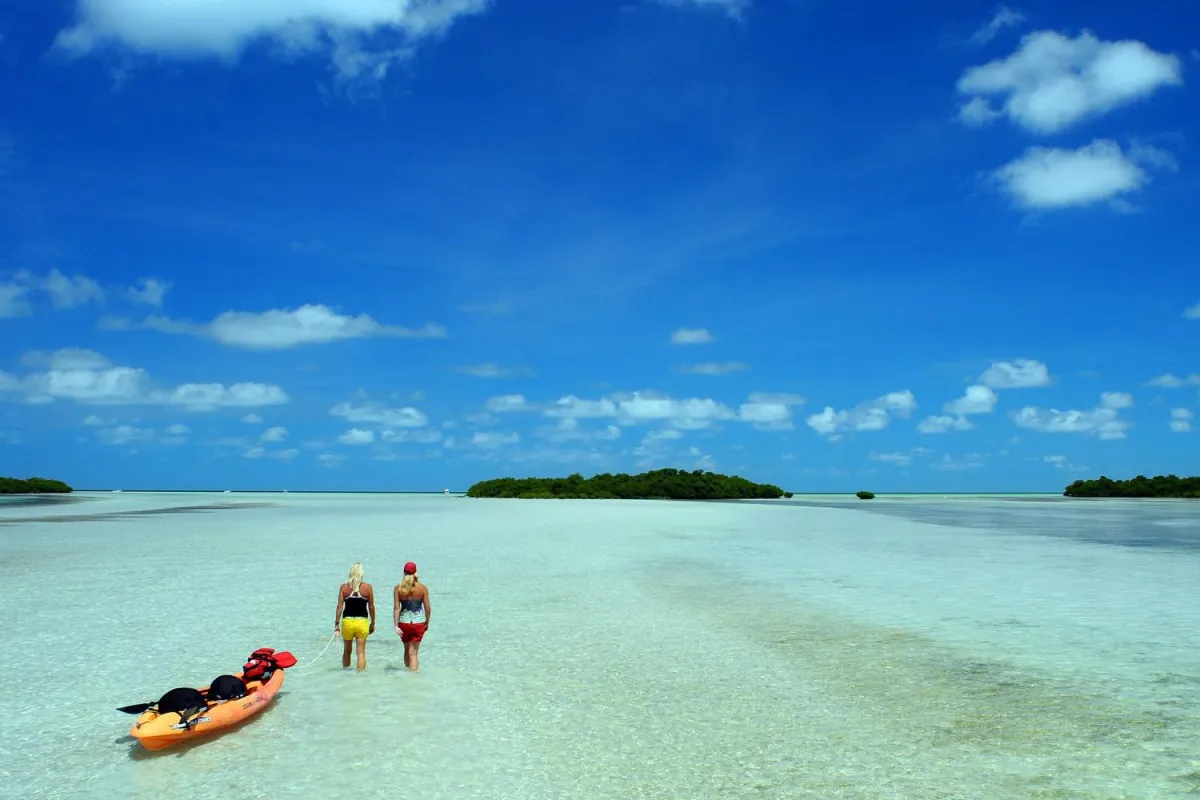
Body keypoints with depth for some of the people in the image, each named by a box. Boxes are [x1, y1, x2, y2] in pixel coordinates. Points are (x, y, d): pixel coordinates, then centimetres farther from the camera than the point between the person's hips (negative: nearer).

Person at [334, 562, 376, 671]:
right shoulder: (367, 587, -3)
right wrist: (372, 623, 11)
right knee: (361, 652, 3)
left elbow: (340, 606, -4)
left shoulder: (344, 587, -2)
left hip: (347, 621, 1)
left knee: (347, 650, 20)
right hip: (362, 621, -1)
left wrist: (337, 623, 3)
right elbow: (371, 607, 1)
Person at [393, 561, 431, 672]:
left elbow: (396, 608, -9)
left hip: (404, 622, 1)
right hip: (419, 622, -1)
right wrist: (427, 623, 10)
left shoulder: (398, 588, -5)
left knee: (407, 649, 21)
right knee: (413, 652, 4)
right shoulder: (423, 588, -6)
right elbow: (427, 608, -4)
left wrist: (396, 625, -7)